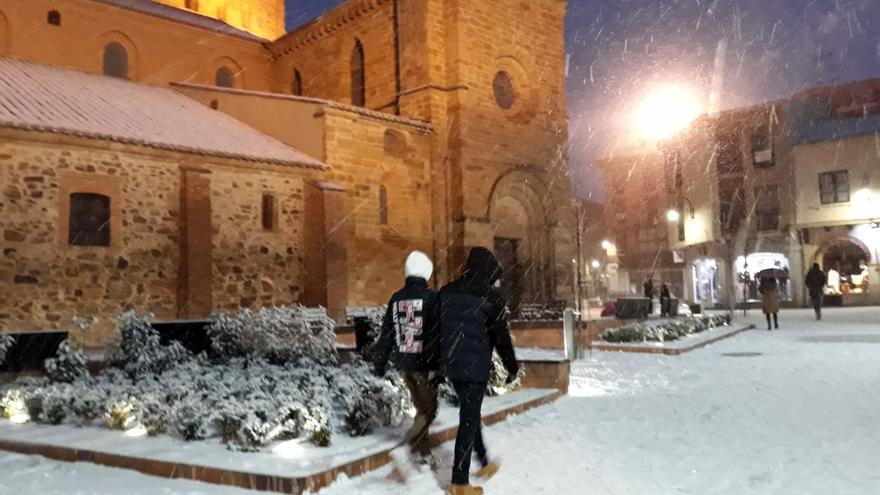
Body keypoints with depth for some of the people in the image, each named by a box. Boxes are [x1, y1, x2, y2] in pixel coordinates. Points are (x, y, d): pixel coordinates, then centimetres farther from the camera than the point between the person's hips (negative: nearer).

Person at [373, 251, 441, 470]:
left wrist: (379, 361, 15)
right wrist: (435, 365, -16)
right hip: (423, 363, -6)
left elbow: (386, 333, 9)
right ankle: (406, 449, -16)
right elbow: (436, 334, -17)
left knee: (421, 407, 19)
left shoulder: (396, 298, 5)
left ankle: (424, 454, 26)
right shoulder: (431, 298, -12)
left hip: (403, 363, 6)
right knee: (428, 409, 1)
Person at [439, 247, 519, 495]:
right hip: (475, 366, -7)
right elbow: (501, 336, -10)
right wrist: (512, 367, 2)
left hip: (451, 364, 7)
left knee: (470, 414, 22)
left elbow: (436, 329, 13)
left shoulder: (447, 291, 7)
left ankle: (484, 462, 37)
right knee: (469, 419, 1)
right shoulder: (490, 296, -12)